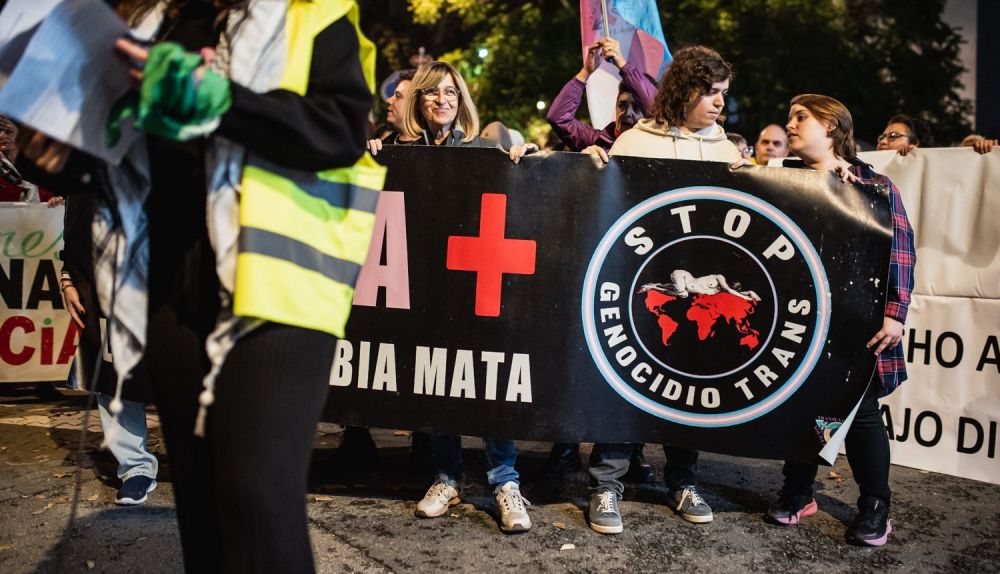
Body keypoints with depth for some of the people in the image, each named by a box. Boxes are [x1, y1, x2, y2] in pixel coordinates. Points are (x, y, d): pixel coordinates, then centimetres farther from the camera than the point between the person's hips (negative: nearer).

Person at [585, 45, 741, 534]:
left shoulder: (726, 151, 15)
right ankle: (606, 485, 5)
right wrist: (594, 161, -11)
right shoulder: (634, 141, 5)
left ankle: (682, 482, 24)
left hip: (700, 283, 4)